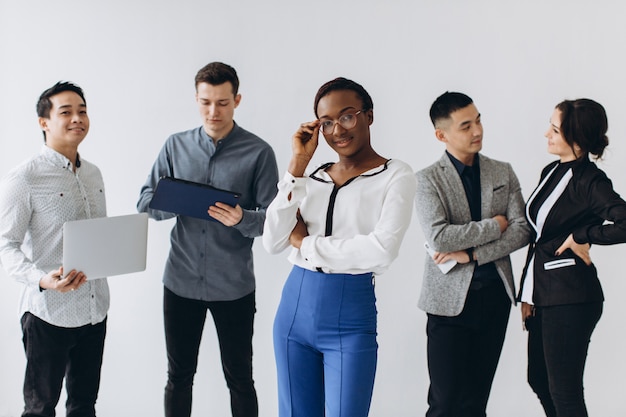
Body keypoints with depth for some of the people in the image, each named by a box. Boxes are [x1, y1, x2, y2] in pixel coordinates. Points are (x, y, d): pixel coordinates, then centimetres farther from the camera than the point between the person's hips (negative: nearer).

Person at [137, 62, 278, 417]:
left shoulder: (259, 153, -6)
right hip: (181, 281, 3)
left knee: (239, 379, 10)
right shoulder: (176, 146, 5)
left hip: (233, 287, -3)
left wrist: (241, 218, -29)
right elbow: (146, 202, 5)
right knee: (179, 377, 14)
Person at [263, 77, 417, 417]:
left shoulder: (395, 175, -5)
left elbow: (382, 250, -20)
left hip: (350, 313, -5)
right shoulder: (313, 178, 8)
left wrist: (306, 243, -9)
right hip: (295, 305, 5)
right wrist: (297, 165, -5)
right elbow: (272, 242, -2)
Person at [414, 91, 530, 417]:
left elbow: (521, 230, -1)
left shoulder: (503, 173, 8)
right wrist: (493, 226, -10)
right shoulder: (428, 179, -5)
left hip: (495, 295, 4)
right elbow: (438, 237, -19)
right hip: (451, 298, -4)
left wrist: (471, 253, -12)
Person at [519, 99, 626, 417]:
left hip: (570, 298, -9)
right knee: (538, 380, 19)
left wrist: (580, 236, -19)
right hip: (543, 293, 9)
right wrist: (528, 294, 12)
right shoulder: (551, 172, 10)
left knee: (563, 391, 0)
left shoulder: (589, 181, -15)